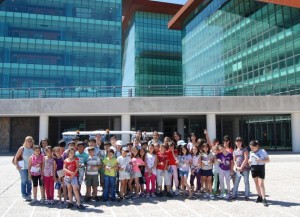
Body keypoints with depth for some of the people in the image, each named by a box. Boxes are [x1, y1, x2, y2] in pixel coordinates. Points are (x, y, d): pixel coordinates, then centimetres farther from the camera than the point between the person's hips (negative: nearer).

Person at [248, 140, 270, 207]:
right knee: (256, 183, 10)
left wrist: (261, 160, -22)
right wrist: (249, 161, -5)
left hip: (261, 168, -5)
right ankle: (259, 196, 22)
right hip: (253, 168, 5)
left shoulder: (262, 151, -6)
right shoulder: (251, 152, 9)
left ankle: (264, 199, -9)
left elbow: (268, 160, -6)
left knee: (261, 184, -11)